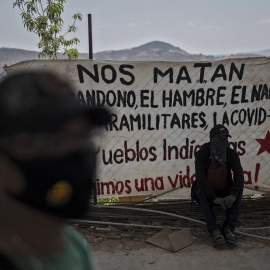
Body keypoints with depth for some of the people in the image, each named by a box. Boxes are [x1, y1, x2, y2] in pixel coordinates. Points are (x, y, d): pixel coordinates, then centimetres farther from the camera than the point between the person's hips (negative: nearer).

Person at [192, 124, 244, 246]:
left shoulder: (232, 154, -12)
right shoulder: (202, 153, -20)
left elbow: (239, 175, -25)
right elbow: (200, 177, -32)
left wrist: (233, 195, -45)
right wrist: (214, 198, -43)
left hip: (224, 193, 2)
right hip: (206, 192, -2)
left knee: (238, 189, -27)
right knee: (203, 191, -35)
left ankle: (228, 228, -33)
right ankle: (214, 230, -41)